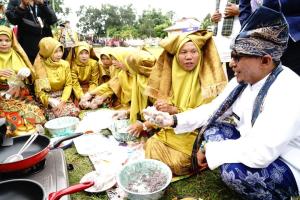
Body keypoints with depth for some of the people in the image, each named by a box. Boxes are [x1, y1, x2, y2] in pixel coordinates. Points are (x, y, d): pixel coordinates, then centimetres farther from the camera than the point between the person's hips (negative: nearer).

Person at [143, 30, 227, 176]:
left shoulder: (208, 79, -11)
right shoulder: (174, 75, 3)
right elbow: (165, 108, 7)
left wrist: (174, 110, -24)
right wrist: (146, 124, -9)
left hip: (197, 132, -4)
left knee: (176, 160, -21)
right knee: (152, 145, -17)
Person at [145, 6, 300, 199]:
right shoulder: (241, 82, -6)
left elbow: (259, 153, -35)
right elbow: (213, 109, 0)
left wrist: (208, 149, -24)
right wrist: (175, 120, -11)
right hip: (255, 148, 7)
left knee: (234, 170, -30)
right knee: (212, 129, -7)